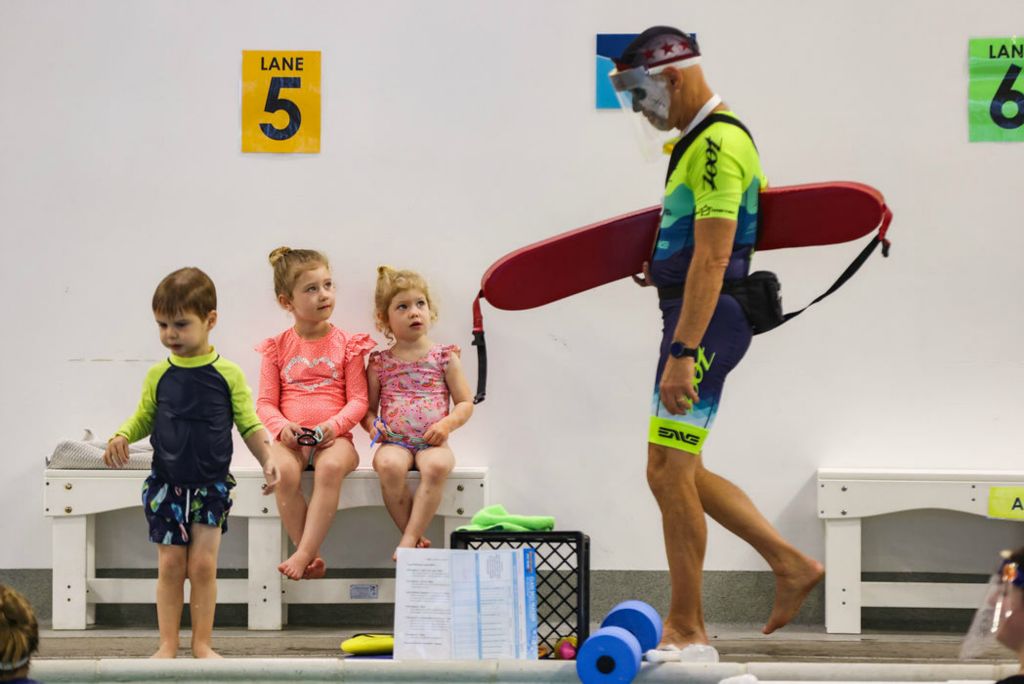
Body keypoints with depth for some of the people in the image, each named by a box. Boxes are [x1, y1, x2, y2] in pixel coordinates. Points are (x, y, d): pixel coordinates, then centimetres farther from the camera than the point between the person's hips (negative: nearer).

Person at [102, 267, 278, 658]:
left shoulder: (228, 374, -4)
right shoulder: (159, 376, 2)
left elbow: (249, 424, 0)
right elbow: (144, 418, 11)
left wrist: (267, 461, -10)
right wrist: (121, 438, -8)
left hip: (211, 483, -1)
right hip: (166, 483, 1)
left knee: (203, 564, -3)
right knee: (170, 564, 2)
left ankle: (202, 643, 8)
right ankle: (168, 644, 10)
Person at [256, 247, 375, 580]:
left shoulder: (346, 344, 9)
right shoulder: (278, 347, 12)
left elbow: (358, 399, 4)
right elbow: (265, 402, 10)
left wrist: (334, 425, -15)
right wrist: (281, 427, -12)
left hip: (333, 438, -1)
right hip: (291, 439, 1)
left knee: (330, 467, -37)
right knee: (283, 471, -34)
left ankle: (304, 554, -35)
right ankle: (312, 557, -24)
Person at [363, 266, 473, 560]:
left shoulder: (444, 357, 9)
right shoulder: (380, 363, 12)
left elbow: (465, 403, 10)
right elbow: (369, 408, 18)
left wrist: (447, 424, -9)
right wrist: (372, 424, -5)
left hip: (432, 442, 0)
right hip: (394, 442, 1)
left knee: (436, 466, -36)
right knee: (389, 465, -35)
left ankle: (409, 540, -32)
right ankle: (417, 539, -24)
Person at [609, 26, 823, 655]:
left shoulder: (718, 143, -16)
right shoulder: (700, 140, 17)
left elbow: (713, 258, -22)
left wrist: (681, 353, -26)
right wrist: (662, 266, 11)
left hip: (705, 319, -10)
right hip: (694, 314, 10)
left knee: (669, 472, -6)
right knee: (680, 473, 13)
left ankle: (686, 628, 1)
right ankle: (792, 565, 16)